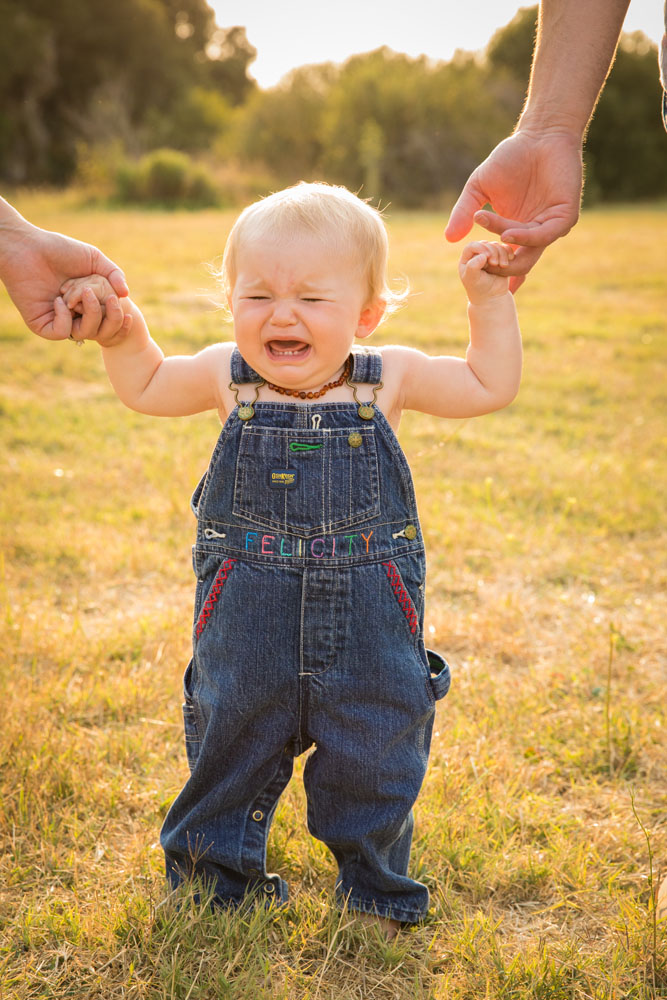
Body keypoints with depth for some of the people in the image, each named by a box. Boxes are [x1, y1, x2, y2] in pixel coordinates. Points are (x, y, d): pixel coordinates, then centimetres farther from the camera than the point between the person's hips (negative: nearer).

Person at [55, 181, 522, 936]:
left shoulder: (390, 377, -4)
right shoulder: (224, 375, -2)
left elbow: (491, 387, 7)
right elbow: (144, 387, 16)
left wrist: (489, 302, -1)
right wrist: (121, 329, 1)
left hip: (370, 617, 0)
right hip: (247, 613, 1)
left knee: (373, 753, 10)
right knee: (229, 740, 13)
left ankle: (375, 888, 33)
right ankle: (216, 879, 37)